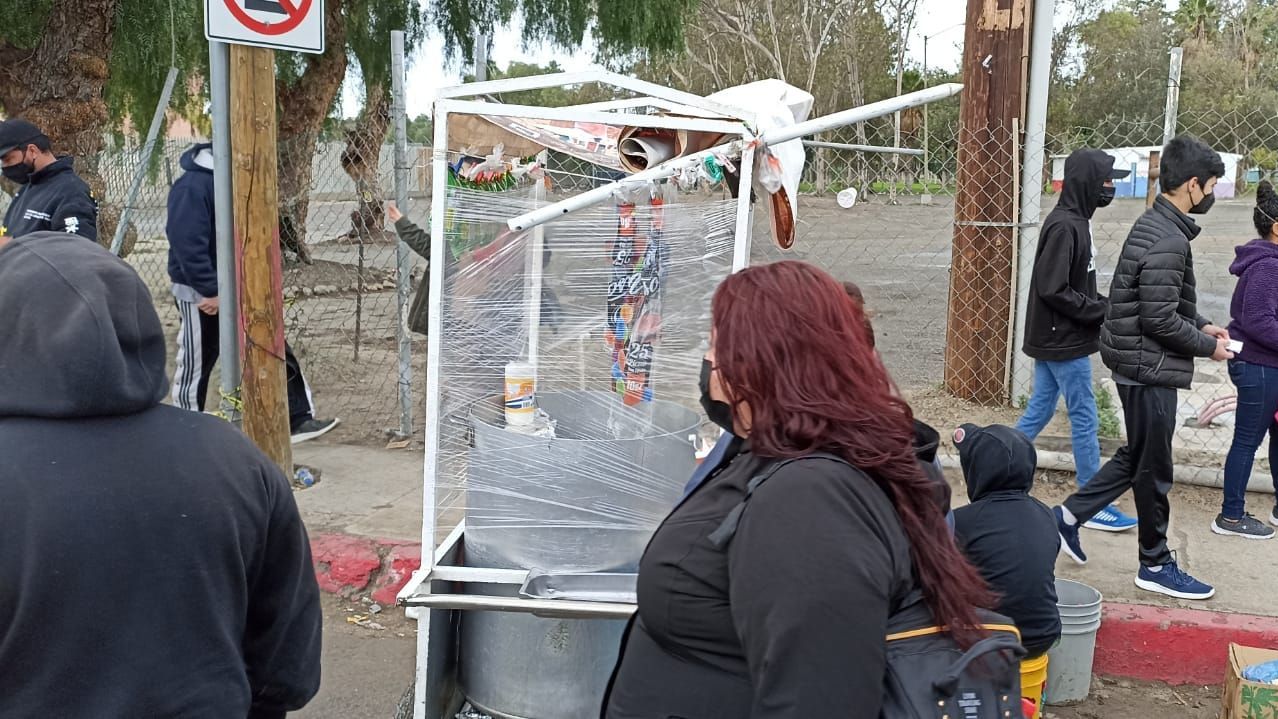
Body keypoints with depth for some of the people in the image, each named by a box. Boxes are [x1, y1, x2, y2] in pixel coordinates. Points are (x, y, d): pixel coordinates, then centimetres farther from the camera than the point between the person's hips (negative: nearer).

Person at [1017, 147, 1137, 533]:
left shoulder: (1074, 222, 10)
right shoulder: (1065, 226, -20)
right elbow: (1053, 290, -24)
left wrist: (1104, 305, 2)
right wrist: (1103, 311, -16)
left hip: (1053, 340, 9)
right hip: (1064, 342, -9)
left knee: (1038, 411, 15)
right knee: (1085, 421, 0)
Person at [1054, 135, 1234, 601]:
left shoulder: (1155, 226, 9)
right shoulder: (1168, 241, -23)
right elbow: (1159, 319, -23)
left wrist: (1202, 324, 11)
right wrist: (1209, 347, -10)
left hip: (1138, 364, 10)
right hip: (1150, 368, -10)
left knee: (1137, 457, 21)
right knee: (1153, 468, 5)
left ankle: (1070, 515, 25)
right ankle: (1156, 565, 19)